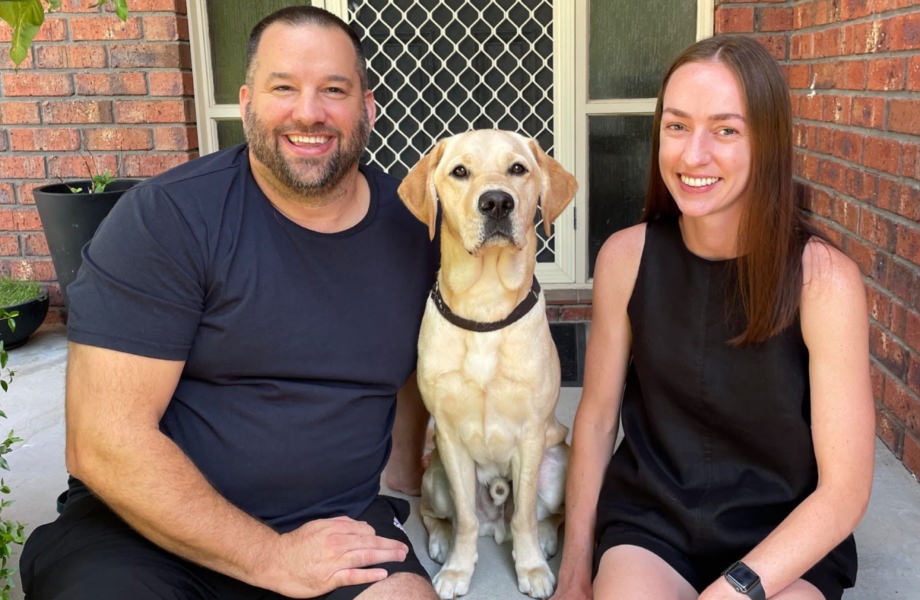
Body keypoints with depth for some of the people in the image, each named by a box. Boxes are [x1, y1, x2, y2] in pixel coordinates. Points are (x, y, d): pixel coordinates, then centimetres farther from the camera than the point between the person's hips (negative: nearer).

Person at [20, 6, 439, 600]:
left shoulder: (414, 226, 2)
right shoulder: (164, 217, -12)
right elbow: (105, 442, -16)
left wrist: (406, 464, 10)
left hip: (337, 524, 2)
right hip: (149, 529, -1)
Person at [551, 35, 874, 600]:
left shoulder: (824, 279, -15)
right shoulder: (626, 256, -7)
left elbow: (845, 488, -12)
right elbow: (597, 417, 2)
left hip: (784, 545, 0)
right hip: (647, 521, 1)